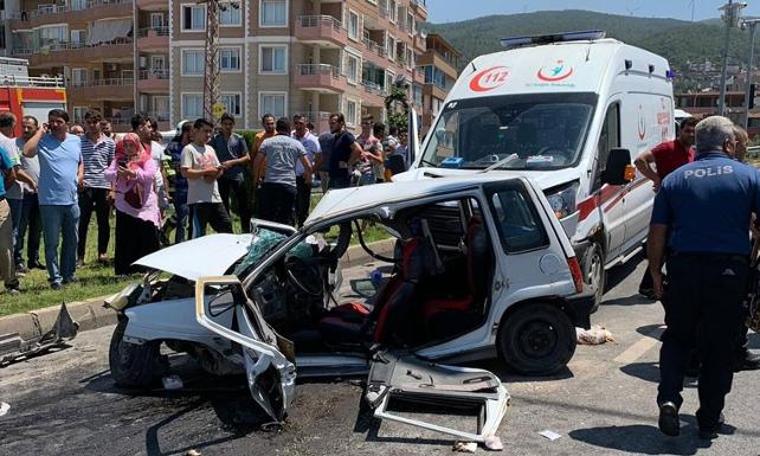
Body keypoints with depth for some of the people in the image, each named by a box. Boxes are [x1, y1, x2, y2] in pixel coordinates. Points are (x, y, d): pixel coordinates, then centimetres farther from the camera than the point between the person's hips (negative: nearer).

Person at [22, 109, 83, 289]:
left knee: (71, 240, 14)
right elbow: (27, 152, -25)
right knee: (52, 243, 0)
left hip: (71, 200, 5)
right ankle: (55, 277, 8)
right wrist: (41, 131, -15)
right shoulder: (43, 140, -5)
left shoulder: (76, 140, 9)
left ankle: (68, 273, 26)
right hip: (50, 201, -5)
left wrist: (80, 176, 4)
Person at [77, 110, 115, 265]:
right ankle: (80, 255, 6)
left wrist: (113, 189, 3)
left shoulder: (109, 143, 7)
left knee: (104, 222, 8)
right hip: (85, 187, -1)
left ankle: (102, 253, 20)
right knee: (82, 222, 0)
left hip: (103, 186, 1)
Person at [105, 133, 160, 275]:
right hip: (124, 205, 2)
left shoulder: (147, 159, 3)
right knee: (125, 238, 5)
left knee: (148, 237, -1)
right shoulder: (118, 159, 12)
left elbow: (151, 175, -13)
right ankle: (124, 269, 14)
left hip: (145, 206, -2)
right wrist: (118, 174, -21)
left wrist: (134, 174, -29)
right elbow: (107, 174, 0)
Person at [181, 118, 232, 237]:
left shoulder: (210, 149, 17)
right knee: (197, 235, -3)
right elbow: (185, 172, -18)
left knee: (226, 227, 11)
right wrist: (206, 171, -14)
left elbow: (219, 169, 19)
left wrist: (215, 175, -4)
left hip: (215, 197, 7)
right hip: (198, 200, -7)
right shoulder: (189, 149, -7)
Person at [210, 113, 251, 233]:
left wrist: (232, 162, -9)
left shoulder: (239, 139, 5)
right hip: (222, 176, 1)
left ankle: (247, 231, 8)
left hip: (237, 175, -1)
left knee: (243, 205, -1)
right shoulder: (215, 139, 7)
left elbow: (247, 157, 3)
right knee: (223, 206, 8)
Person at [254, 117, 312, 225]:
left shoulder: (267, 142, 8)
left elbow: (256, 164, 4)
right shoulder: (296, 144, 8)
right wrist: (308, 178, 23)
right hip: (289, 185, 0)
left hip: (269, 184, 0)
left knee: (267, 217, 7)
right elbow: (308, 167, 3)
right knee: (287, 219, 5)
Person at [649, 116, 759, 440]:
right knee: (719, 347, 12)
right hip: (729, 270, -1)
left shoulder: (674, 179, 5)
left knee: (677, 337, 19)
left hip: (683, 270, 1)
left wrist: (655, 272, 8)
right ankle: (709, 420, 20)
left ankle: (668, 398, 1)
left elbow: (657, 233, 2)